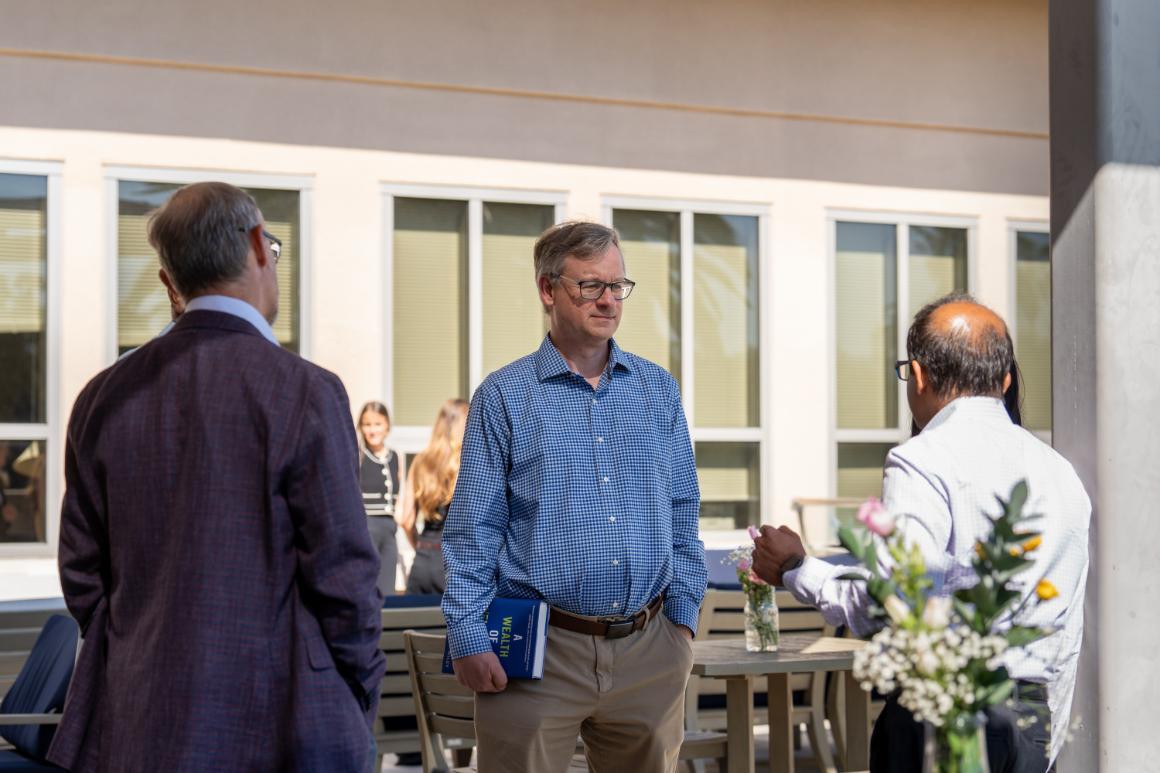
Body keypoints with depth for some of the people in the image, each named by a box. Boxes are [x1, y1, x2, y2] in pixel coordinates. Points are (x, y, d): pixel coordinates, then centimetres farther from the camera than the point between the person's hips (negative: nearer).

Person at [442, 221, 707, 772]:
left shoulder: (658, 390, 10)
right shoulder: (504, 397, 0)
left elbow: (682, 513, 13)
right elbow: (473, 530, -2)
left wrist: (683, 614, 6)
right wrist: (468, 639, -8)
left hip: (648, 649, 3)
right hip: (539, 653, -3)